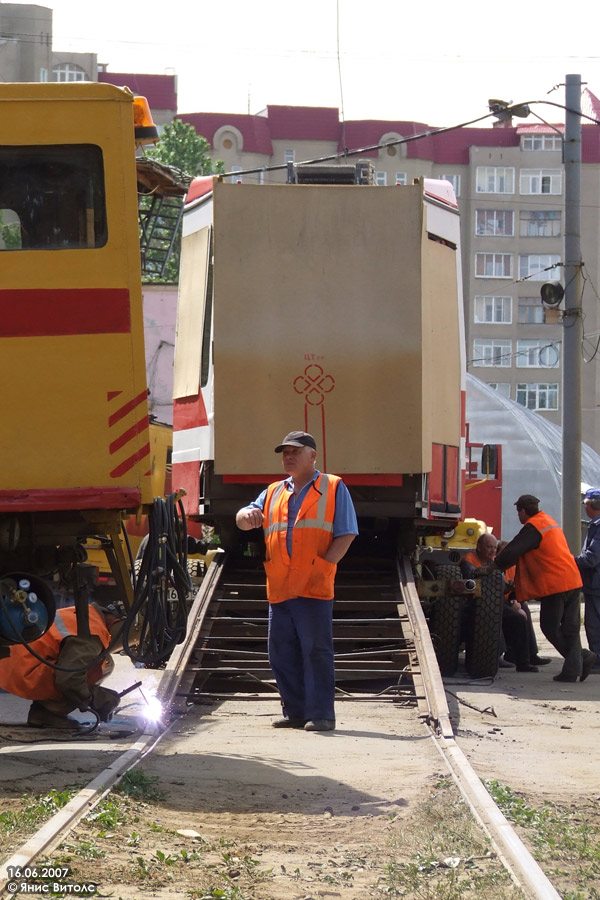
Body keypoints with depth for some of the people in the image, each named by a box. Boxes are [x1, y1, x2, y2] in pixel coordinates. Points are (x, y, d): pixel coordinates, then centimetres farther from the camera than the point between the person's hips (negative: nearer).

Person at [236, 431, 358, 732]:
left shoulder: (333, 489, 6)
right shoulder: (273, 493, 21)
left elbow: (346, 534, -1)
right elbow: (243, 520, 13)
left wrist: (324, 565, -13)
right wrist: (247, 516, -12)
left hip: (314, 588, -6)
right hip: (279, 588, 6)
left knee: (316, 651, -7)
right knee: (282, 655, 7)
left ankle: (321, 714, -4)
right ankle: (295, 712, 15)